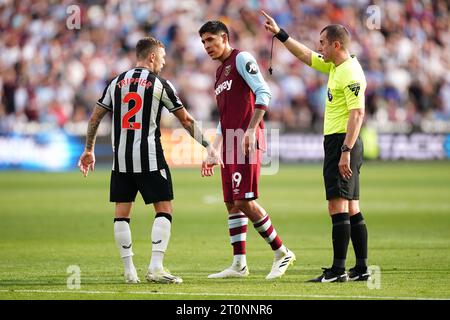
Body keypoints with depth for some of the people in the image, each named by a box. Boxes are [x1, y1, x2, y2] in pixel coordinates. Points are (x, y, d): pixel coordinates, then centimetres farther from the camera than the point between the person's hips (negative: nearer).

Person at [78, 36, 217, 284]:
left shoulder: (117, 82, 12)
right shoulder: (160, 84, 0)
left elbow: (95, 118, 14)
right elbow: (186, 120, 4)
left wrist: (89, 150, 25)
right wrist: (207, 146, 13)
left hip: (121, 158, 4)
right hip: (149, 157, -4)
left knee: (122, 212, 9)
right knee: (164, 210, 1)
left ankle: (129, 271, 7)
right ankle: (155, 267, -11)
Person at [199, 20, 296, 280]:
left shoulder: (241, 59, -4)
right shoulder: (220, 72, 24)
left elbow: (264, 92, -16)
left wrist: (251, 130, -23)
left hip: (247, 141, -9)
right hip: (230, 143, 9)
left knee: (245, 201, -13)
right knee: (232, 204, 5)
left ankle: (282, 253, -2)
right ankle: (239, 265, 7)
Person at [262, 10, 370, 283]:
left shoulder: (350, 73, -16)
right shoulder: (335, 66, 14)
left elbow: (358, 114, -22)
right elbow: (306, 56, 28)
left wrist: (345, 152, -27)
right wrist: (279, 34, 28)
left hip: (342, 142, -10)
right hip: (340, 144, 10)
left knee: (338, 205, -11)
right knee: (351, 207, 9)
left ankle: (338, 270, -12)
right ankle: (362, 268, 11)